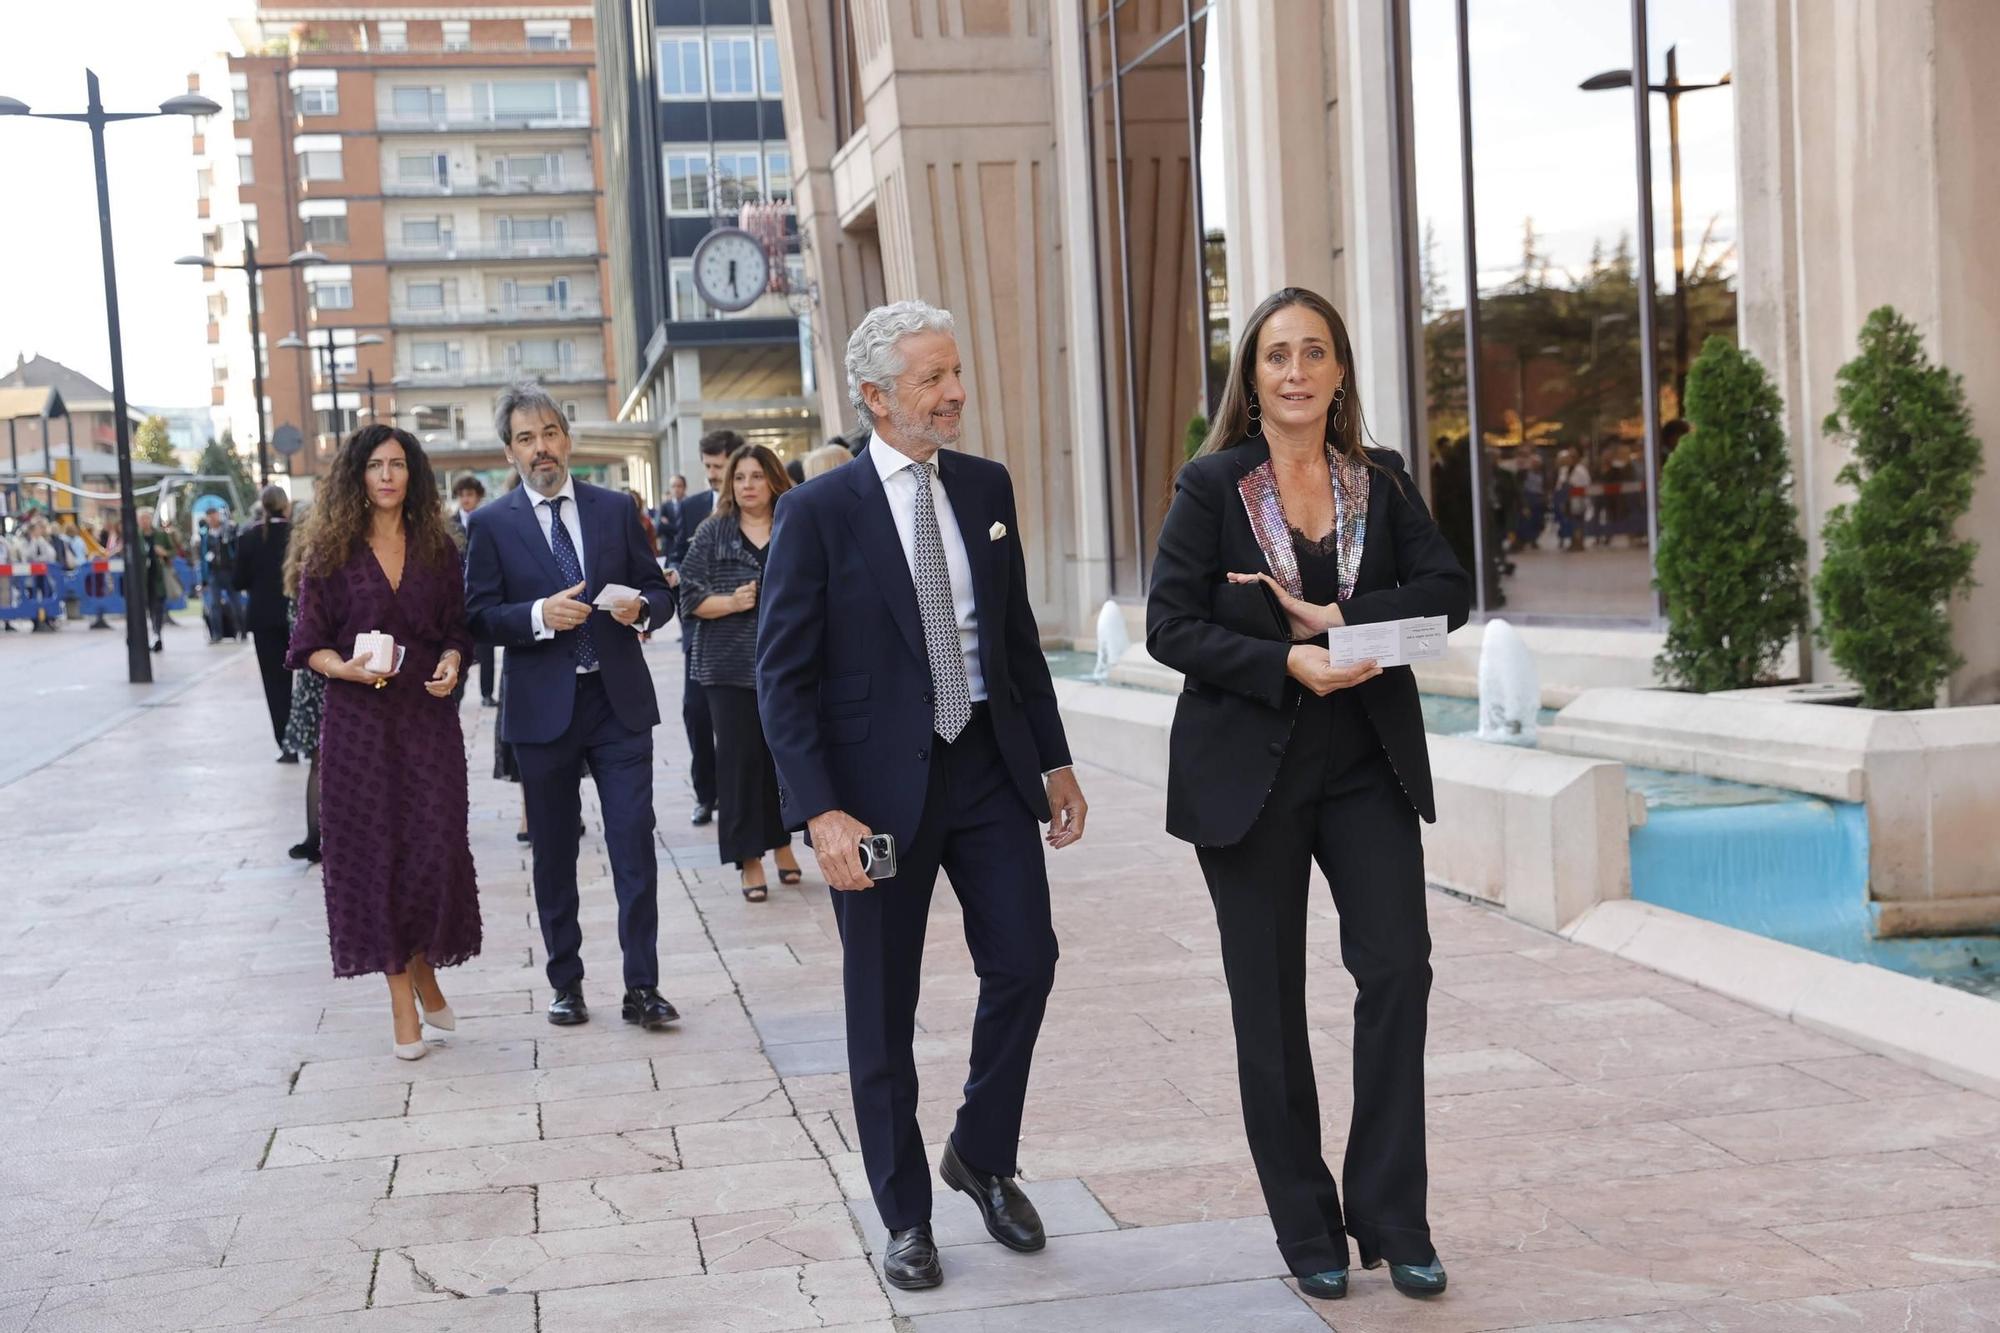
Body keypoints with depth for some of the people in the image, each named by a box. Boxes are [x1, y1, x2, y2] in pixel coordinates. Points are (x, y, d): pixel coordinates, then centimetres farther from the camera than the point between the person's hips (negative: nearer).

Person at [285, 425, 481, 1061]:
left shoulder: (436, 548, 8)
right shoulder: (331, 553, 1)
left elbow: (458, 628, 12)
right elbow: (309, 644, 1)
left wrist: (451, 662, -9)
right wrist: (345, 668, -18)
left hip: (429, 716, 2)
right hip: (359, 722, -1)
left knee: (436, 848, -4)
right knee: (374, 852, 0)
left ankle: (424, 968, 24)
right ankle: (403, 1004, 9)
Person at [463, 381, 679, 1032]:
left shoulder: (616, 508, 7)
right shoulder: (493, 524, 2)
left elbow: (659, 592, 10)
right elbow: (479, 617, -3)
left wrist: (642, 607, -12)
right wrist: (539, 615, -20)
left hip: (619, 701, 1)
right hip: (542, 708, 0)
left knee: (634, 844, -4)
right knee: (553, 853, 9)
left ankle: (642, 988, 2)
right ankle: (565, 983, 22)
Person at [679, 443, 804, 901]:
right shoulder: (713, 532, 4)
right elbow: (691, 596, 0)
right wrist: (731, 603, -15)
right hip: (731, 666, -1)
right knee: (740, 759, -1)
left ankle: (781, 841, 23)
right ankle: (749, 859, 6)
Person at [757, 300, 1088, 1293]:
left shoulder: (986, 487, 5)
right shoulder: (819, 512, -10)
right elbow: (782, 676, -11)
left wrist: (1055, 759, 11)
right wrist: (820, 811, -19)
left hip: (989, 766, 4)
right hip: (880, 784, -4)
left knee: (1024, 960, 3)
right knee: (882, 1011, 7)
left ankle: (983, 1156, 28)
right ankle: (905, 1217, 23)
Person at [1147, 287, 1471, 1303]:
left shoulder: (1381, 482, 6)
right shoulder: (1212, 486, -3)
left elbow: (1447, 591, -4)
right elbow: (1171, 627, -8)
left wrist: (1332, 618, -16)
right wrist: (1286, 664, -21)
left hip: (1368, 762, 2)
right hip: (1251, 770, -2)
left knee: (1398, 968, -6)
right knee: (1269, 998, 5)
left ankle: (1391, 1217, 8)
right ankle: (1306, 1228, 19)